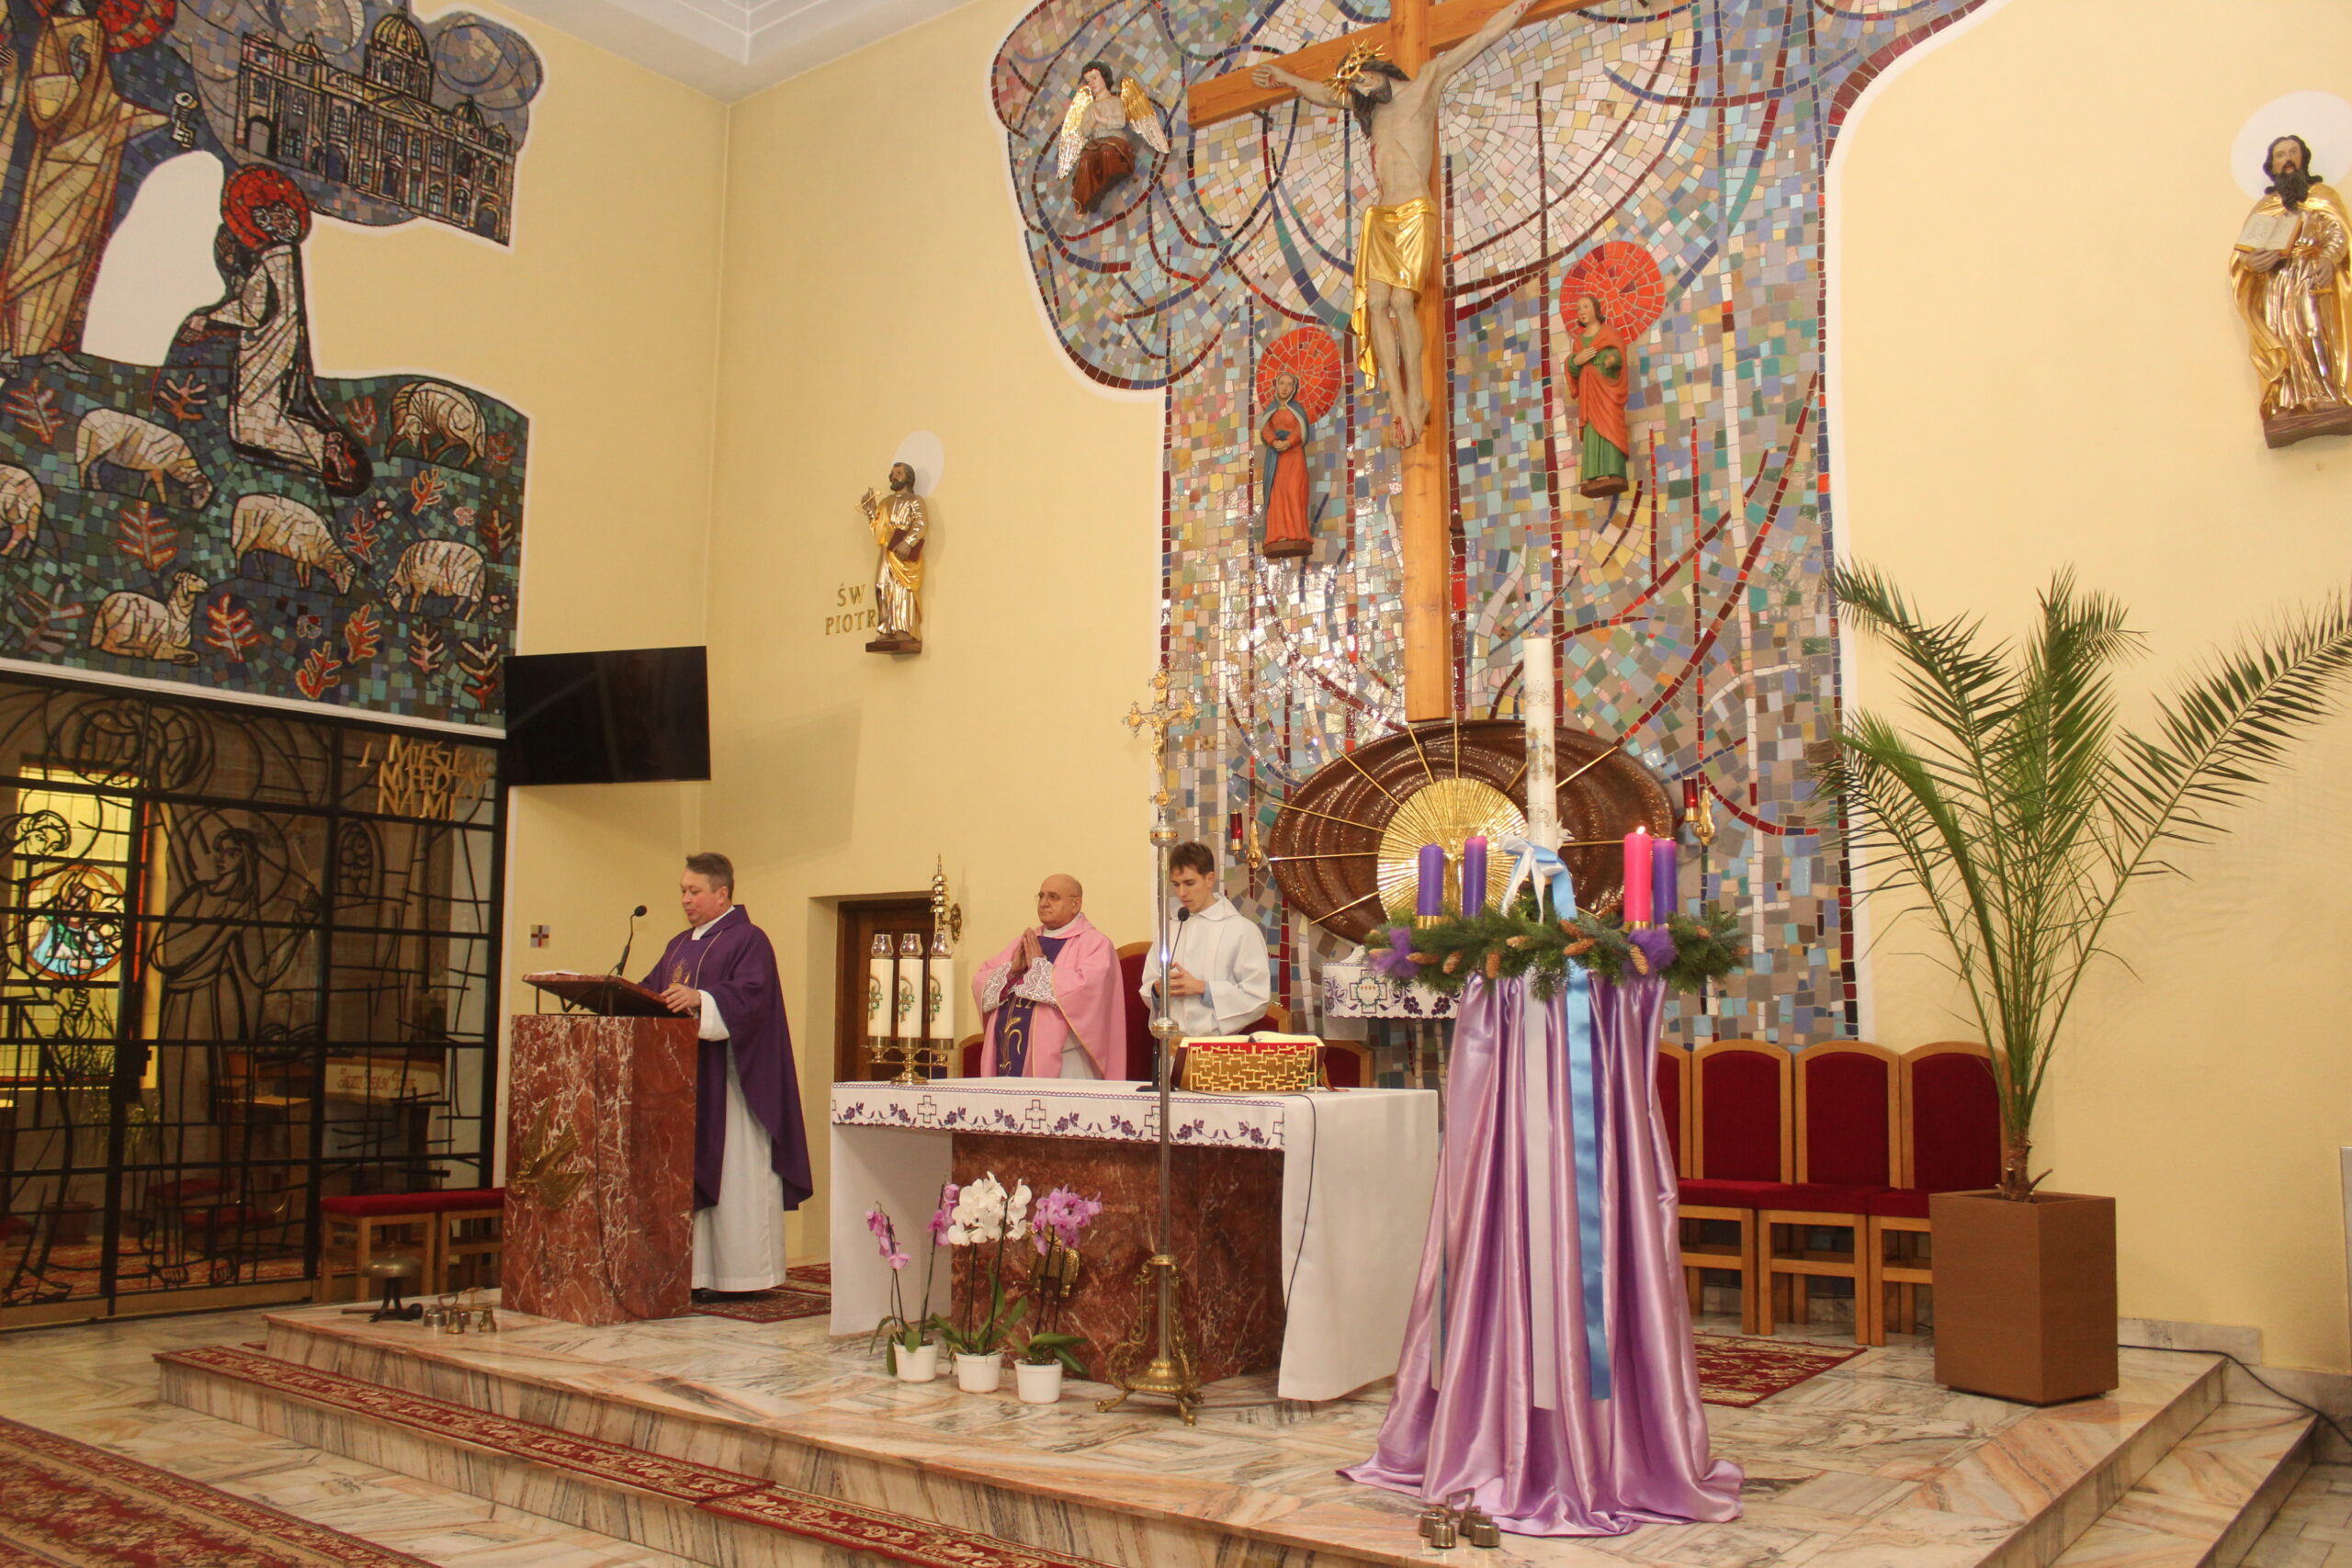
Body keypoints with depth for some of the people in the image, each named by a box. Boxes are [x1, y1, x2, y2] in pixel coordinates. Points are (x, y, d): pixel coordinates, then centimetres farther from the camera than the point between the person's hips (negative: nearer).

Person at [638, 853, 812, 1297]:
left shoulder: (748, 940, -5)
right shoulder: (679, 945, 21)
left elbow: (748, 996, -19)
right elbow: (651, 991, 18)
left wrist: (699, 999, -33)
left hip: (728, 1079, -8)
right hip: (682, 1076, 8)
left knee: (732, 1173, -6)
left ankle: (739, 1272, -1)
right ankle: (693, 1272, 10)